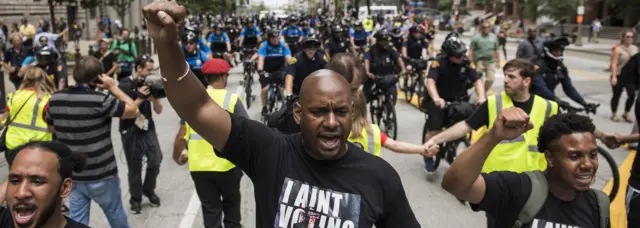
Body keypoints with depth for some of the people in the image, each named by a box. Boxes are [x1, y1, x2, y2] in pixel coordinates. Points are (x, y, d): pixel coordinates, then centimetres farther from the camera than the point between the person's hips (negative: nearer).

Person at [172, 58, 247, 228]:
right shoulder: (232, 99, -9)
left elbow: (181, 137, -1)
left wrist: (177, 156, 17)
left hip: (199, 167, 2)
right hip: (227, 165, -2)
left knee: (210, 210, 13)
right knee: (231, 206, 22)